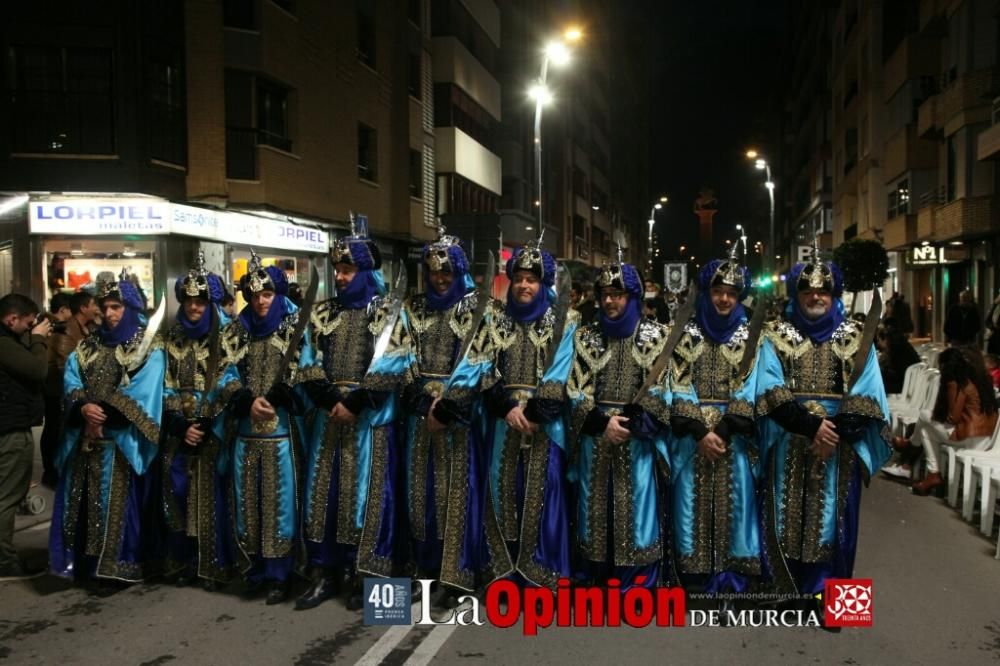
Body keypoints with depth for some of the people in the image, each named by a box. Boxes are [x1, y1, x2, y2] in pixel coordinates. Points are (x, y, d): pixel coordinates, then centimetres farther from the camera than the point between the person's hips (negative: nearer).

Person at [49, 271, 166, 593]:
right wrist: (84, 407, -15)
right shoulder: (89, 346, 14)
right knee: (88, 502, 9)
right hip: (87, 438, 6)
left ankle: (117, 568, 7)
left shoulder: (149, 348, -3)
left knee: (119, 503, -1)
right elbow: (71, 380, 4)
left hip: (124, 439, -5)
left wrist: (106, 417, -17)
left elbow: (142, 394, -13)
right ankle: (91, 563, 18)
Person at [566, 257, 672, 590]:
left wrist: (629, 425, -14)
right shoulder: (586, 336, 7)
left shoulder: (655, 335, 2)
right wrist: (604, 422, -12)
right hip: (595, 438, 2)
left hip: (638, 440, -2)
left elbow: (659, 391, -3)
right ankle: (597, 581, 21)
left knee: (636, 513, 1)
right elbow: (576, 390, 1)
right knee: (596, 512, 8)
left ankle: (638, 586, 12)